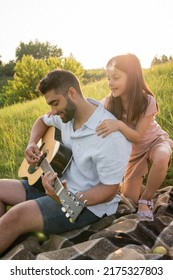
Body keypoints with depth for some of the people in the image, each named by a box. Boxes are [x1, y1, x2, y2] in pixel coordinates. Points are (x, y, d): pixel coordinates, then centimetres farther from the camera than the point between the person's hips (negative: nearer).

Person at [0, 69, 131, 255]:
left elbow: (109, 190, -23)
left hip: (87, 203, -8)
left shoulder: (110, 136, -27)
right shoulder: (69, 113, -3)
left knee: (17, 215, -25)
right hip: (59, 184, 9)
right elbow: (42, 121, 19)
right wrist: (32, 144, -2)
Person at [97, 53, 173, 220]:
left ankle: (146, 200, -15)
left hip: (155, 141, -3)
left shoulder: (147, 101, -30)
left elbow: (138, 136, -28)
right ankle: (141, 176, 34)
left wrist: (119, 125, -47)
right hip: (134, 150, 3)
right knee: (130, 199, 1)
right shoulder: (109, 103, -20)